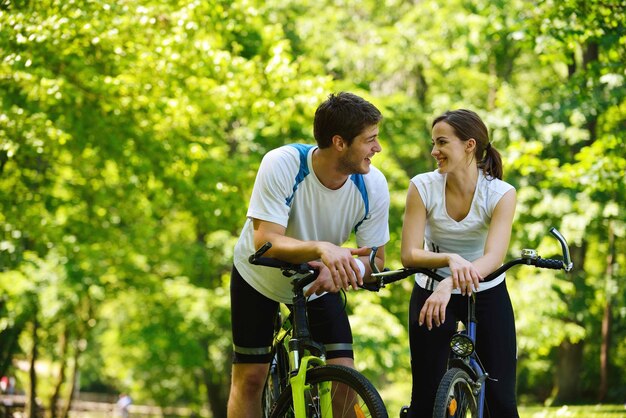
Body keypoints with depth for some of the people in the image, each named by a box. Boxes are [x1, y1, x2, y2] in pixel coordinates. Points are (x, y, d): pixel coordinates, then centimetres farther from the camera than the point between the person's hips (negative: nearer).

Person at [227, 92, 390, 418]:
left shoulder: (372, 185, -23)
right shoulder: (281, 165, -33)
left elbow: (375, 259, -15)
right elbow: (265, 241, -38)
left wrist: (338, 269, -38)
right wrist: (322, 248, -56)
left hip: (319, 283, 2)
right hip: (259, 279, -2)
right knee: (250, 378, -2)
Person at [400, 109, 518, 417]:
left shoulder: (501, 193, -16)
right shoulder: (423, 187, -15)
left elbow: (493, 258, -29)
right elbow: (409, 255, -19)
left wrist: (449, 285, -46)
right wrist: (450, 260, -39)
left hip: (486, 294, 0)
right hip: (431, 292, 0)